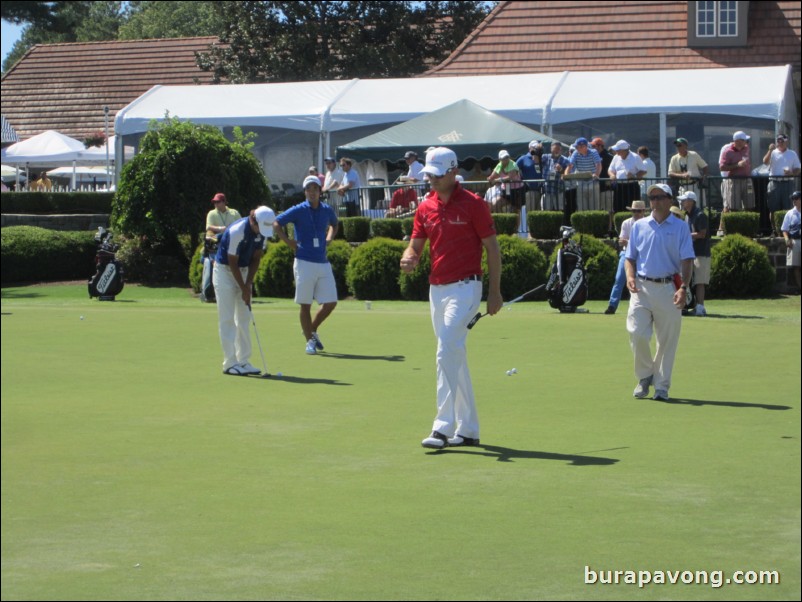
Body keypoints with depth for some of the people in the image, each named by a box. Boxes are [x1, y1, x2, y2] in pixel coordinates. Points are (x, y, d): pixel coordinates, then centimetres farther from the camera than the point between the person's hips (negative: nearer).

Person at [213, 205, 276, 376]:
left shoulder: (263, 232, -8)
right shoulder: (236, 231, -28)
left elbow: (256, 258, 2)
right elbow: (232, 263, -21)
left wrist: (248, 284, -5)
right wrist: (244, 289, -16)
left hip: (244, 271, 7)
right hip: (224, 270, -7)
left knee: (244, 319, 5)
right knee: (227, 319, -8)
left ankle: (244, 361, 8)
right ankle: (230, 363, -8)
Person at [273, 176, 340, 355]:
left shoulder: (327, 210, 8)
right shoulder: (298, 211, -5)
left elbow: (334, 225, 29)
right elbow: (277, 224, 3)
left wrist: (328, 239, 13)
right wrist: (289, 243, -3)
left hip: (323, 263, 4)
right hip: (304, 263, -4)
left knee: (330, 303, 1)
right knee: (305, 305, 0)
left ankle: (312, 331, 24)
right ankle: (309, 341, 11)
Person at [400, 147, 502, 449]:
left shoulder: (473, 204, -7)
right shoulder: (425, 207, 10)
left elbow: (492, 248, -4)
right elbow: (416, 245, 11)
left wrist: (495, 291, -7)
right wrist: (408, 259, -14)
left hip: (464, 287, -7)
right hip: (436, 288, 7)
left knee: (447, 352, -18)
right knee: (454, 357, 11)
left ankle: (443, 427, -19)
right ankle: (468, 430, 18)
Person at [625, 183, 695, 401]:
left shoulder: (680, 228, 4)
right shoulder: (639, 226, 11)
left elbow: (687, 260, -2)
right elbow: (630, 257, 14)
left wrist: (683, 288, -15)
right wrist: (630, 276, -7)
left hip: (668, 289, -1)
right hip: (642, 287, 1)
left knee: (667, 340, 1)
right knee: (636, 333, -11)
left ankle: (661, 385, 10)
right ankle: (645, 375, 11)